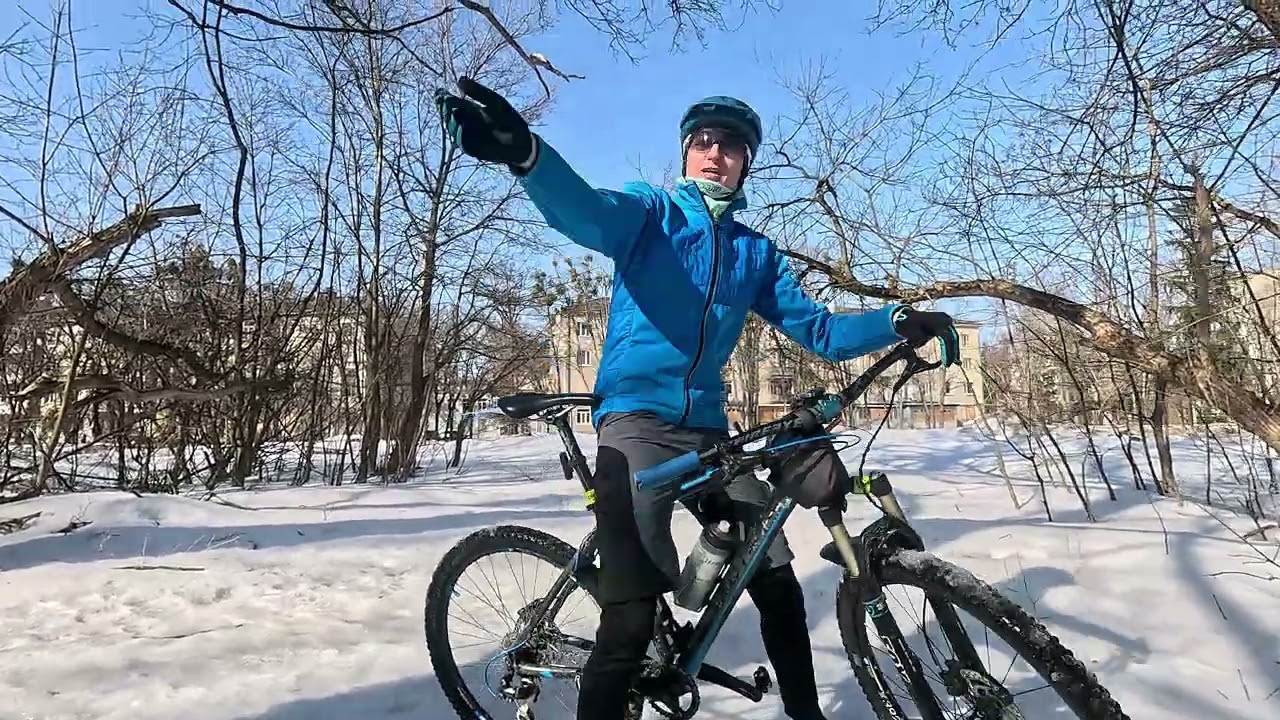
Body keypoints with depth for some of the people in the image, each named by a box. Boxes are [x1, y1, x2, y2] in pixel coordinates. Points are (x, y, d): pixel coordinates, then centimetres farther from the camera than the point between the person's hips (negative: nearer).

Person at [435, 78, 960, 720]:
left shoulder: (756, 252, 16)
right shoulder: (649, 209, 4)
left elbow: (818, 331, 14)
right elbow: (585, 211, -19)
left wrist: (899, 323, -4)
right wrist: (524, 152, -41)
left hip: (706, 428, 5)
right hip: (635, 420, -5)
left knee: (777, 582, 7)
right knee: (631, 620, -18)